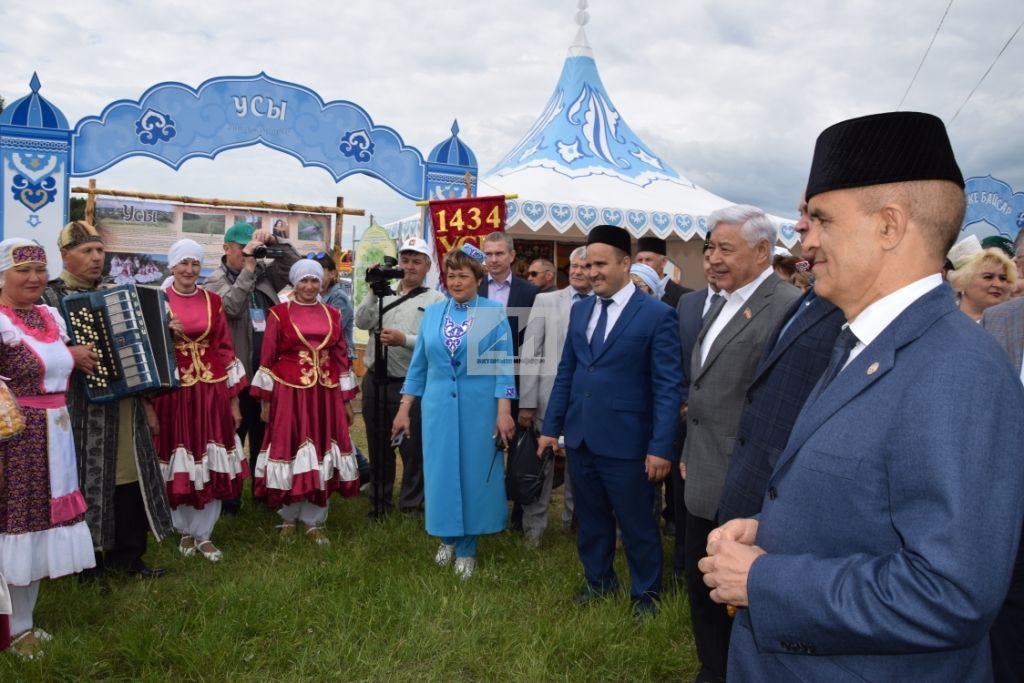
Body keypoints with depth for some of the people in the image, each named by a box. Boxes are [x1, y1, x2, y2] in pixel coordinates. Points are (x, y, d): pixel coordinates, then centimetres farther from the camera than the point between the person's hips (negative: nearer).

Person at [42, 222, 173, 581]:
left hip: (126, 405, 6)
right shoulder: (50, 296, -2)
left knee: (130, 479, 10)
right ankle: (88, 562, 14)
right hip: (83, 409, -6)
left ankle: (127, 555, 23)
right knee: (88, 481, 0)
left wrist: (146, 397, 18)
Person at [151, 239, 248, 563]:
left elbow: (225, 350, 7)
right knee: (178, 467, 5)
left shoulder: (213, 302, 7)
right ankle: (185, 531, 26)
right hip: (172, 392, -2)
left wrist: (233, 400, 5)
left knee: (211, 464, 3)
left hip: (211, 392, 2)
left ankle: (204, 533, 18)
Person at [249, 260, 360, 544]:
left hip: (325, 395, 3)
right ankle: (289, 516, 21)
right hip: (289, 393, -3)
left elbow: (342, 357, 11)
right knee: (289, 448, 2)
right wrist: (265, 401, -2)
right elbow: (267, 359, 0)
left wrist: (347, 399, 9)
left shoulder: (332, 315, 9)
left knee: (320, 452, 4)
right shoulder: (279, 314, 0)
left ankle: (314, 521, 15)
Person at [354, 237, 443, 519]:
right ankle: (379, 501, 31)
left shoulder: (436, 300, -2)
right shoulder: (385, 293, 12)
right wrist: (374, 291, -11)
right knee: (378, 446, 16)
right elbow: (362, 322, -3)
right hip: (375, 381, 5)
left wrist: (404, 340, -22)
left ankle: (411, 505, 21)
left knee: (413, 448, 5)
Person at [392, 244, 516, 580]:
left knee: (474, 473, 5)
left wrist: (504, 412, -12)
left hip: (480, 407, -2)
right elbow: (418, 364, 9)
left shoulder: (494, 313, -3)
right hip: (438, 406, 3)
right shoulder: (432, 313, 5)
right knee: (441, 472, 8)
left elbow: (503, 365, -6)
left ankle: (466, 548, 20)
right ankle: (448, 536, 30)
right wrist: (404, 409, 7)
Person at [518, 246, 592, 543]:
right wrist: (527, 402, -6)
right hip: (550, 394, -1)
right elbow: (530, 352, -1)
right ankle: (534, 526, 18)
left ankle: (574, 519, 31)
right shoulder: (545, 301, 2)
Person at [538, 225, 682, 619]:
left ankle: (645, 593, 30)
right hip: (579, 438, 5)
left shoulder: (657, 315, -9)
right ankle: (598, 581, 38)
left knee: (637, 523, 9)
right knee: (590, 519, 18)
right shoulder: (580, 310, 9)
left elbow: (668, 386, -11)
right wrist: (551, 427, 10)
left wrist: (661, 447, -15)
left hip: (625, 441, -5)